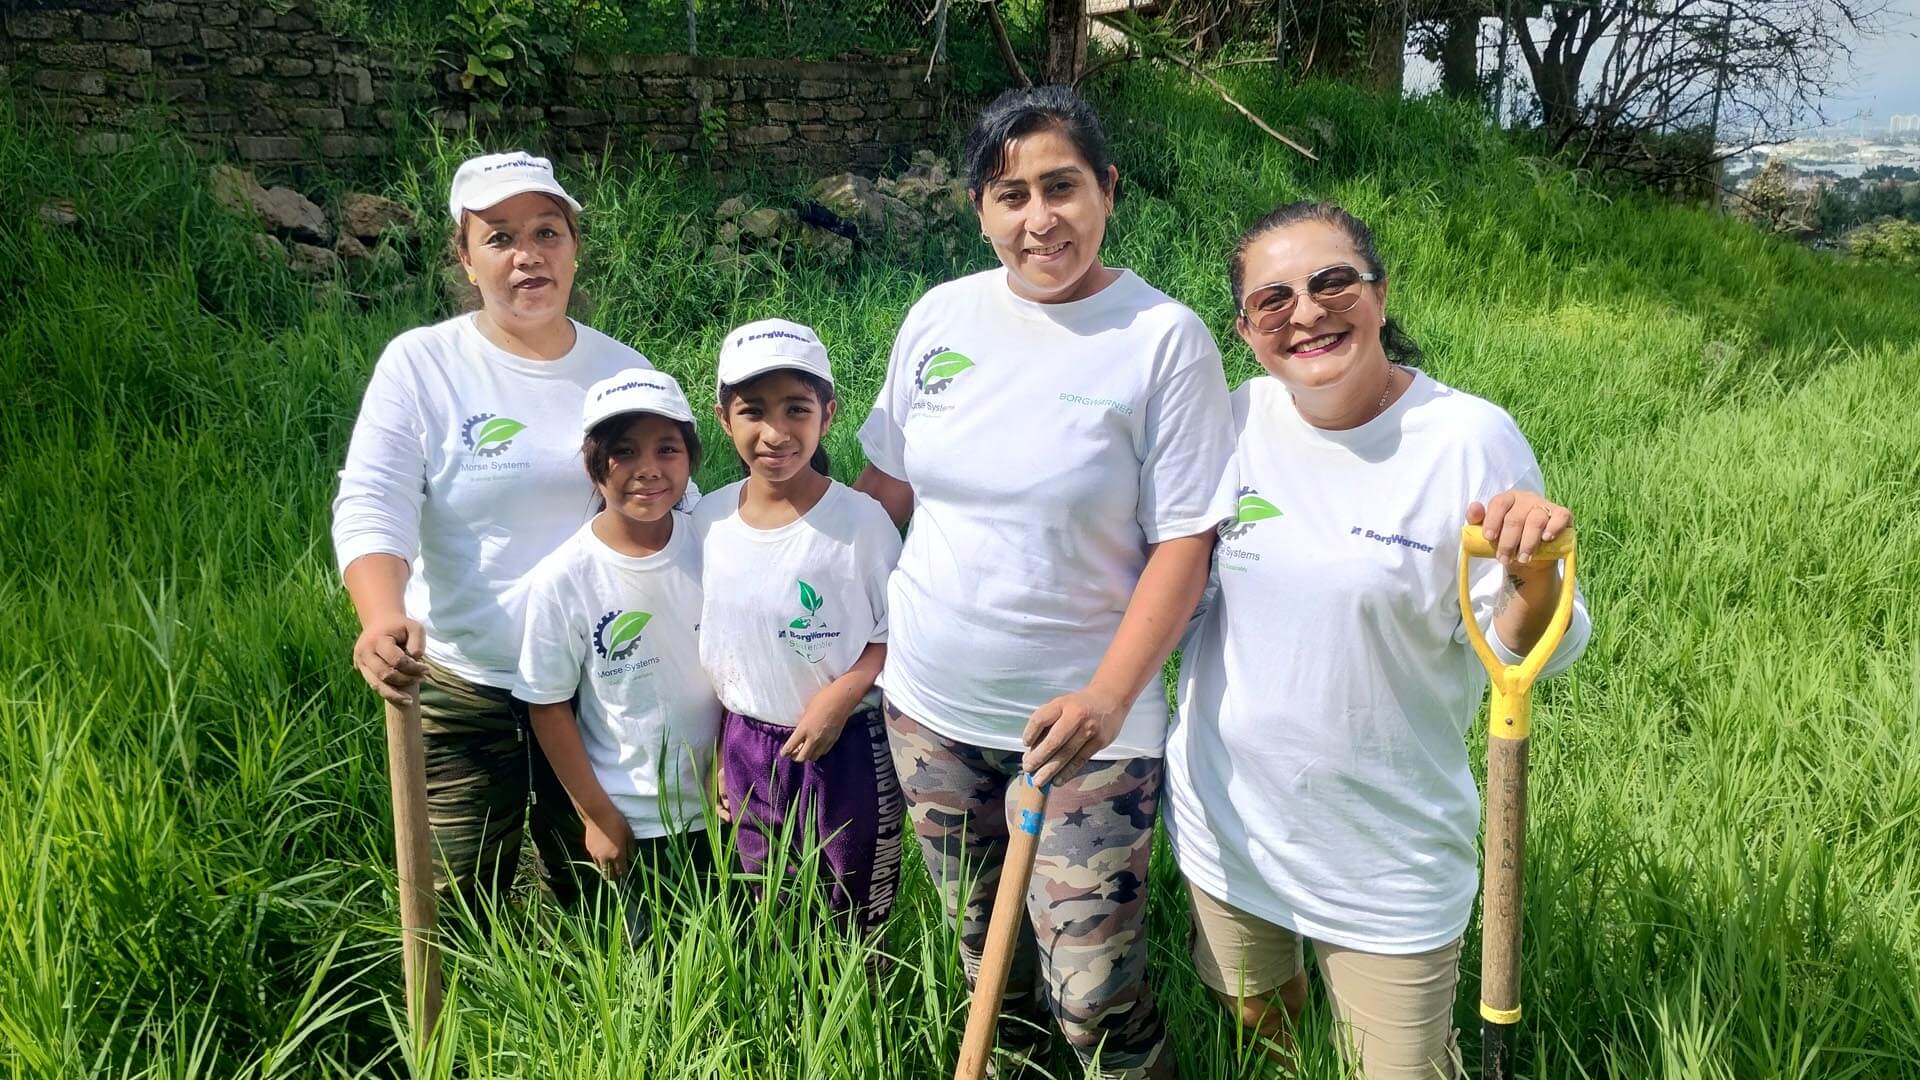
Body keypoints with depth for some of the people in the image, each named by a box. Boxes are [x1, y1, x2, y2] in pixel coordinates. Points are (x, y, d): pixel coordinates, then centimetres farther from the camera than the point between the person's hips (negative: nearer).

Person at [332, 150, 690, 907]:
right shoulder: (420, 364, -6)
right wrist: (383, 619, -34)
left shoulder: (624, 369, 3)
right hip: (462, 689, -2)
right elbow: (372, 507, -14)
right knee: (462, 905, 9)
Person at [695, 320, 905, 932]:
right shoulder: (708, 520, -2)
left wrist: (840, 697, -21)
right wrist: (716, 754, 9)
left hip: (845, 746, -4)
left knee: (857, 922, 11)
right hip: (747, 747, 4)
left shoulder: (859, 520, -15)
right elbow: (706, 644, 8)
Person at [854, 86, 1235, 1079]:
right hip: (930, 704, 5)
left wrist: (1108, 697, -23)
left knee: (1095, 998, -2)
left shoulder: (1163, 339, -12)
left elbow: (1182, 542, -13)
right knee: (986, 962, 19)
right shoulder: (939, 317, 2)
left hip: (1082, 721, -4)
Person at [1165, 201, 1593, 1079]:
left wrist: (1534, 577, -33)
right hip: (1224, 820, 4)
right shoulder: (1240, 419, -7)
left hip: (1386, 854, -4)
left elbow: (1518, 649, -13)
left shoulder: (1469, 439, -18)